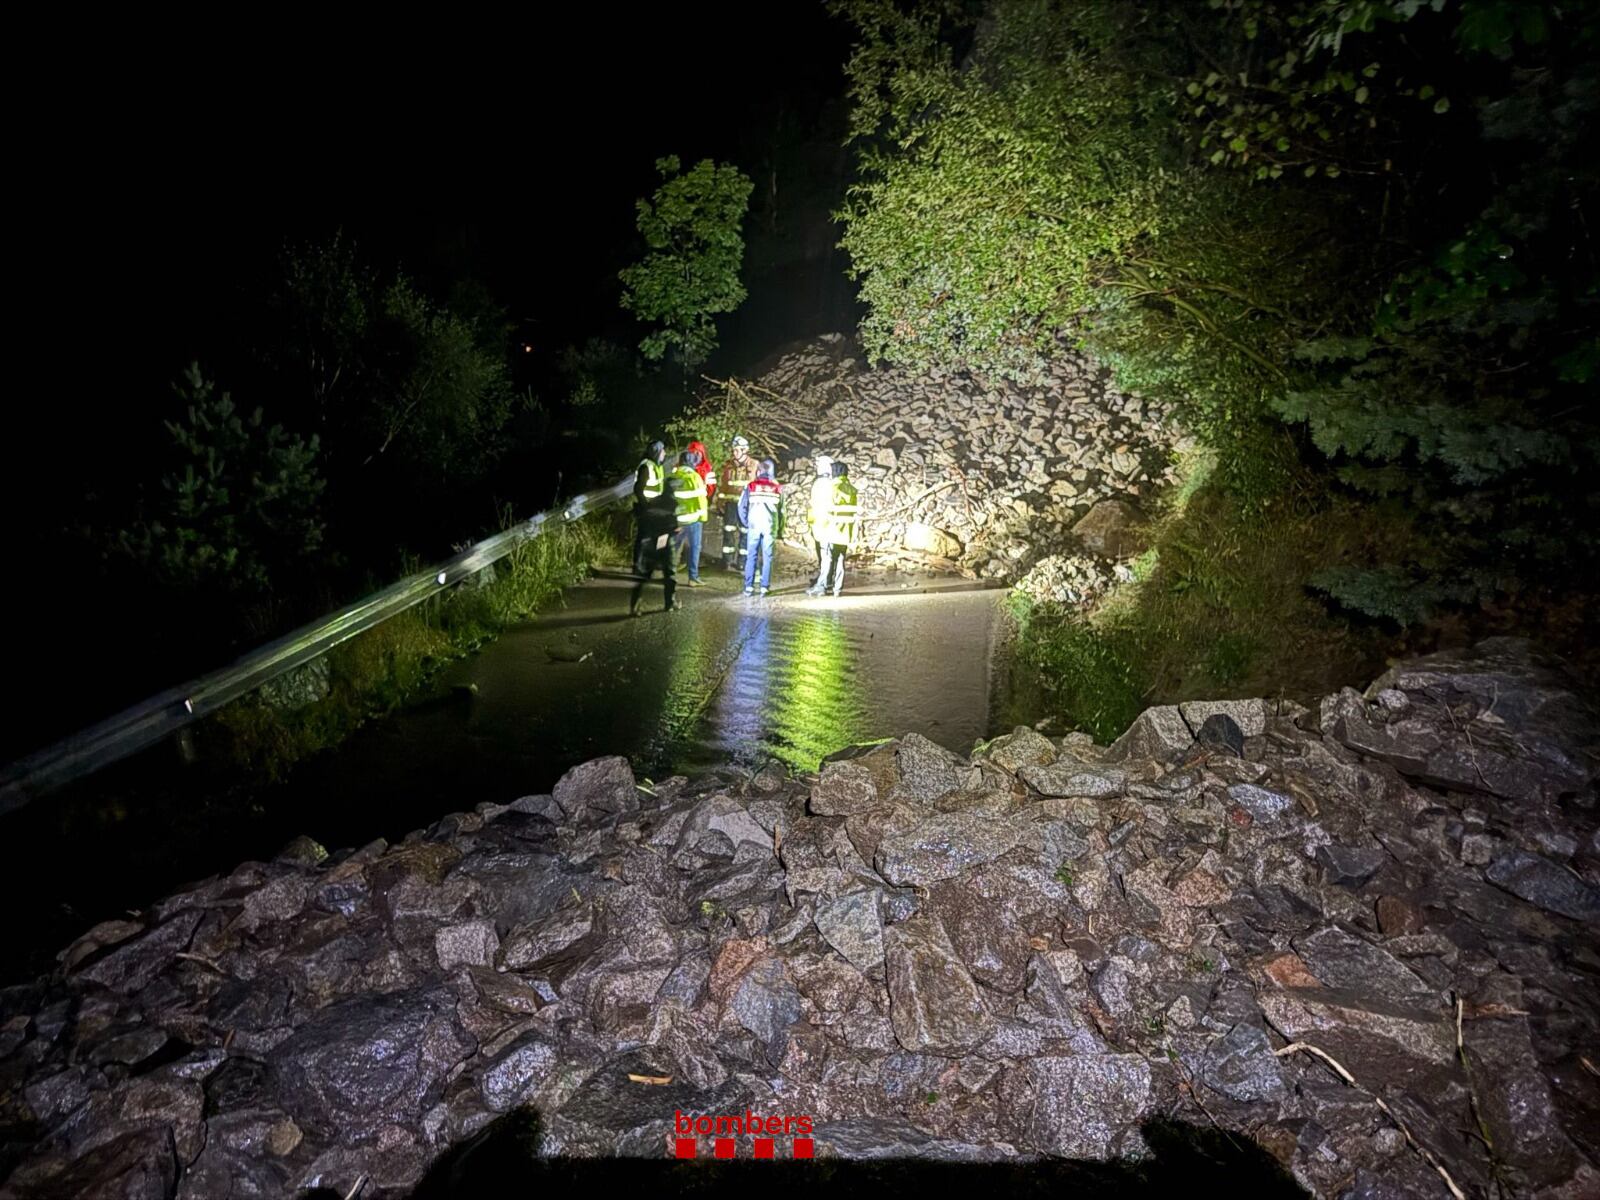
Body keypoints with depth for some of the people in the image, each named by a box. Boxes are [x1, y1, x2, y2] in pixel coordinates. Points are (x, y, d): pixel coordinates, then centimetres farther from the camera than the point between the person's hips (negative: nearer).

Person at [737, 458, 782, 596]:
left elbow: (742, 506, -1)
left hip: (754, 526, -1)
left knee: (751, 556, 6)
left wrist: (745, 523, 13)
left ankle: (749, 587, 3)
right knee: (767, 557, 6)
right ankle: (764, 587, 4)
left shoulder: (751, 486, 0)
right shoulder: (777, 488, 4)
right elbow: (781, 509, 6)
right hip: (770, 527, 1)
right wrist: (780, 529, 14)